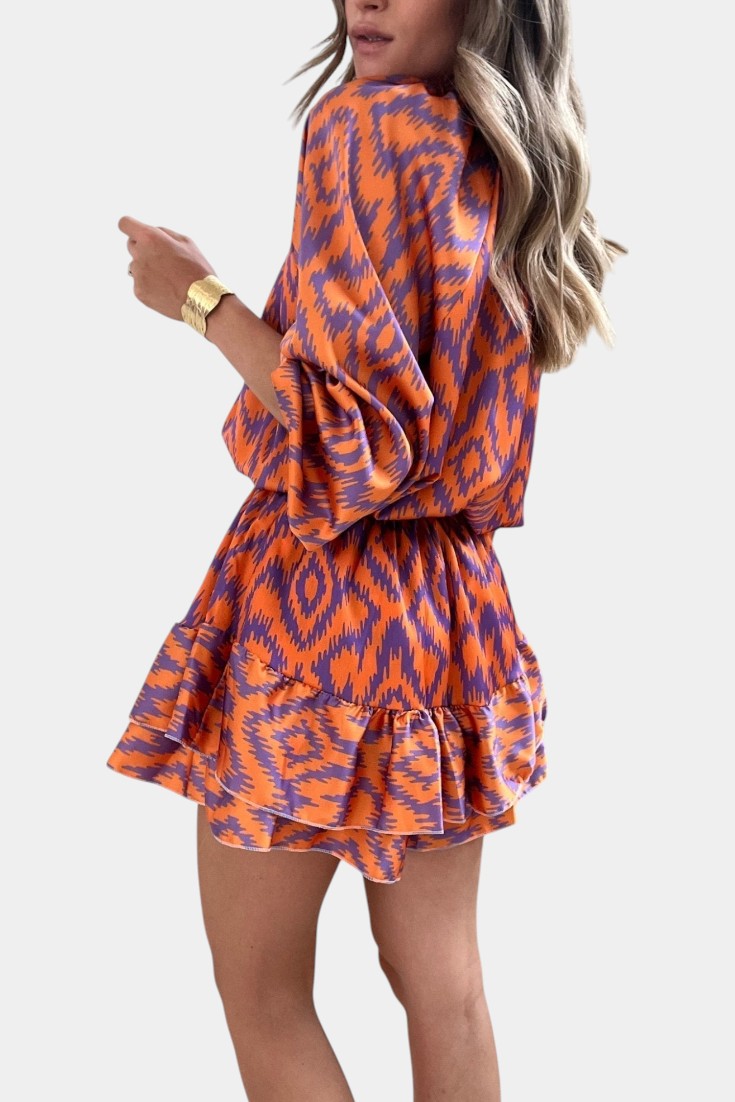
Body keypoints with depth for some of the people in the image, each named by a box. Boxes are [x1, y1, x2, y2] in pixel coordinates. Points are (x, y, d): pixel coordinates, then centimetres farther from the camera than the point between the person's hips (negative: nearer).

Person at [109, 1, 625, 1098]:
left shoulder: (369, 123, -13)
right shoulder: (516, 167, 10)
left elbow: (355, 427, -19)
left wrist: (201, 298, -9)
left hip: (320, 588, -8)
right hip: (455, 598, 8)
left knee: (259, 991, 5)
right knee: (441, 978, 14)